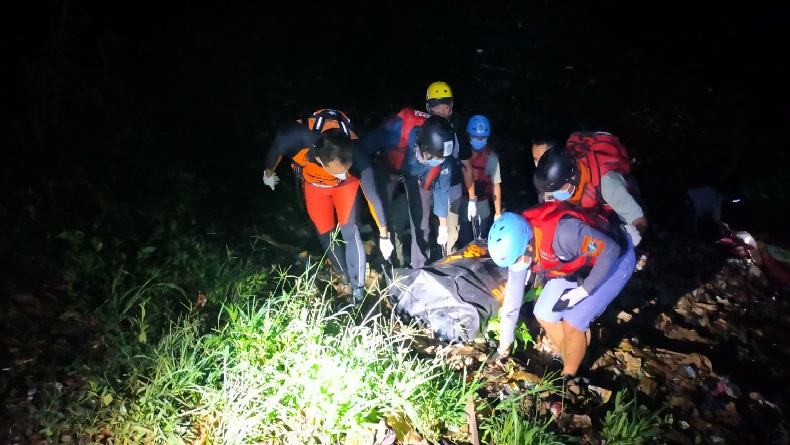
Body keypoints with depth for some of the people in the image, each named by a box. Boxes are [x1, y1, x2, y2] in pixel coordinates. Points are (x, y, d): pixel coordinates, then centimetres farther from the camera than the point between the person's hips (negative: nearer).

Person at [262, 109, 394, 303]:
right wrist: (269, 173, 4)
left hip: (347, 184, -1)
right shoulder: (294, 136, -42)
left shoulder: (356, 155, -40)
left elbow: (372, 194, -27)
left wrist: (384, 235, -16)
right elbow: (276, 148, -16)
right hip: (314, 184, 1)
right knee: (326, 234, 3)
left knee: (349, 231, -10)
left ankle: (358, 287, 5)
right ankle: (348, 278, 24)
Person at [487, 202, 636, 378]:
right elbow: (513, 296, -4)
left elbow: (610, 250, -28)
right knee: (544, 315, 2)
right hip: (578, 265, 7)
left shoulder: (562, 233, -41)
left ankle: (568, 378, 12)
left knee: (572, 323, -12)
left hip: (615, 258, -7)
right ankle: (569, 361, 25)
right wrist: (503, 347, 4)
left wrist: (583, 291, -24)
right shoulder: (518, 244, -16)